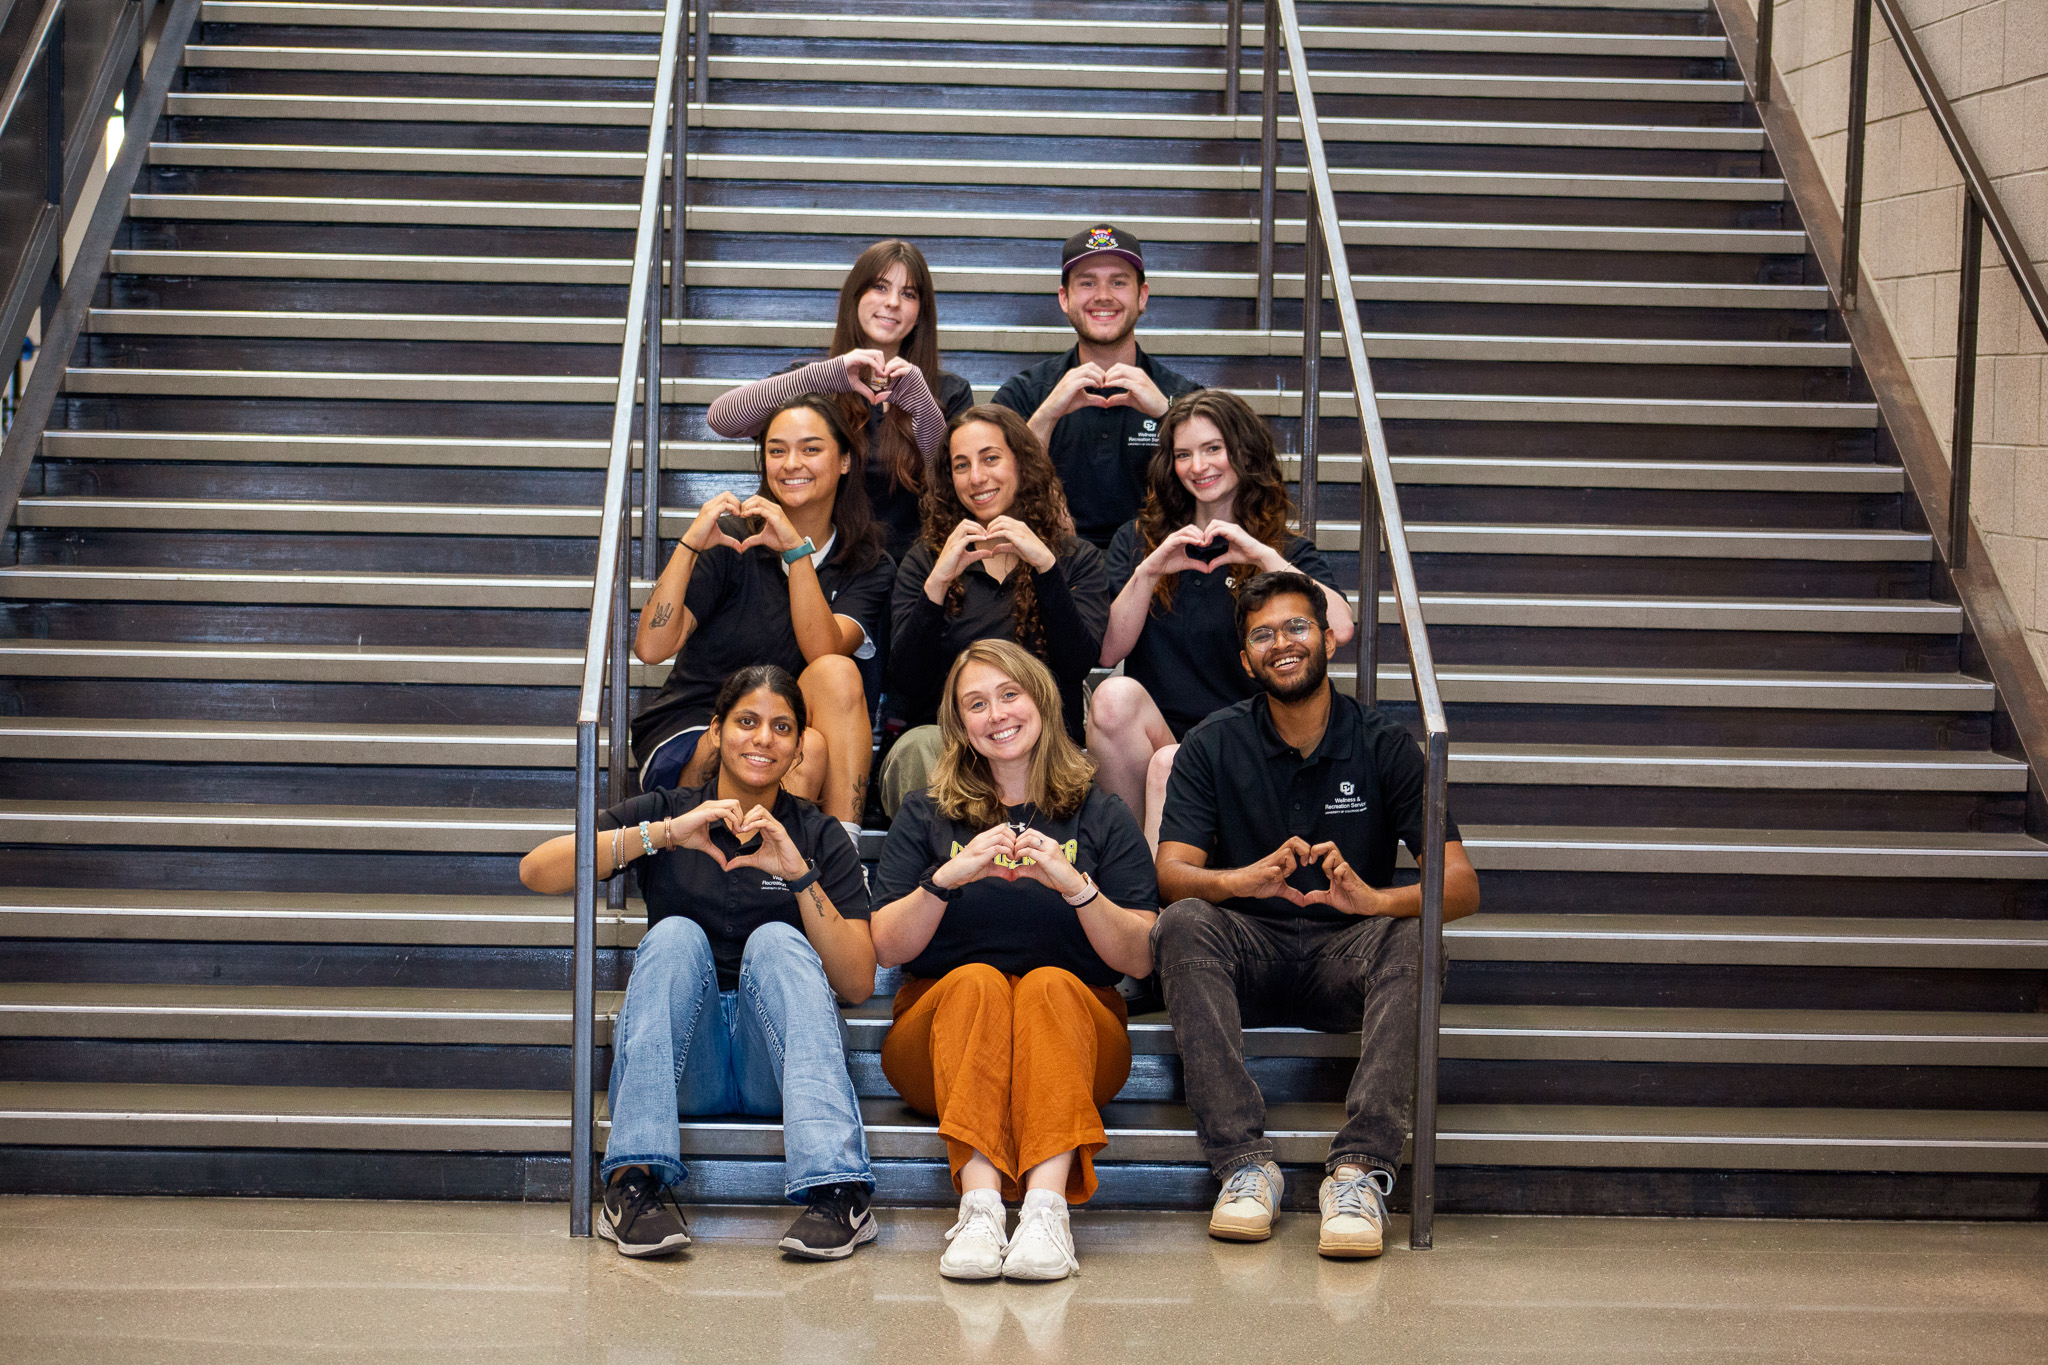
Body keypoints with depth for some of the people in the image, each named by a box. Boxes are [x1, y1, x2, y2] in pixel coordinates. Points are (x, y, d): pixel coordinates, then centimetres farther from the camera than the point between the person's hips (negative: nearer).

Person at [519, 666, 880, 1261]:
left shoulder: (819, 837, 9)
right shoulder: (664, 811, 8)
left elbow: (858, 984, -3)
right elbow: (536, 871, -9)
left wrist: (798, 873, -14)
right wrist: (663, 834, -20)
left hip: (775, 1064, 0)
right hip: (682, 1066, 0)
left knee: (776, 940, -27)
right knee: (677, 934, -26)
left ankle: (836, 1189, -43)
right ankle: (635, 1177, -40)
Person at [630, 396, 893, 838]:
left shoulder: (869, 567, 3)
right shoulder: (731, 542, -3)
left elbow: (823, 651, -18)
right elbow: (652, 647, -15)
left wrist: (796, 549, -26)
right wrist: (689, 544, -24)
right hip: (688, 732, -3)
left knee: (836, 673, -29)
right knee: (807, 751, -33)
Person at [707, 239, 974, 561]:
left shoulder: (950, 392, 11)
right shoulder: (812, 381, 9)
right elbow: (721, 418, -8)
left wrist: (923, 406, -14)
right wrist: (828, 374, -17)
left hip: (907, 569, 0)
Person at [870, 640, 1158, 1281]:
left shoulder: (1100, 816, 12)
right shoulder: (926, 816, 14)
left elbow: (1141, 959, 1)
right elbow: (887, 948, 2)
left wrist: (1075, 887, -16)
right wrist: (949, 877, -15)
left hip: (1075, 1037, 0)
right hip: (943, 1025, 0)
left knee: (1051, 985, -32)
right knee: (976, 981, -31)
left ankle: (1047, 1203, -50)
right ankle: (980, 1203, -48)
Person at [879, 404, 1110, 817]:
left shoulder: (1077, 558, 13)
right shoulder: (923, 562, 15)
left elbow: (1078, 666, -5)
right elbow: (905, 683, 0)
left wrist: (1046, 566, -14)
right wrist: (937, 582, -12)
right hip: (941, 733, 1)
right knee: (917, 748, -35)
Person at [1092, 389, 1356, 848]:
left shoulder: (1289, 553, 11)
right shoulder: (1136, 541, 17)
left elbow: (1339, 629, -12)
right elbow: (1107, 652, 4)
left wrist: (1263, 556, -13)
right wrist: (1148, 573, -8)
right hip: (1152, 734, 2)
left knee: (1169, 765, -34)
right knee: (1115, 696, -31)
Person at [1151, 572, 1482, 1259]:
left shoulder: (1383, 746, 0)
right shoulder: (1212, 747, 2)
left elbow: (1462, 885, -9)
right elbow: (1171, 876, -9)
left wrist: (1373, 898, -31)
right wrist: (1244, 879, -33)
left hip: (1347, 955, 0)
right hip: (1248, 955, 1)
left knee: (1414, 937, -32)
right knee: (1182, 924, -31)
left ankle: (1359, 1170, -39)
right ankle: (1244, 1163, -36)